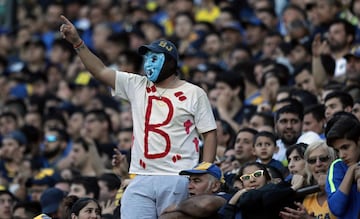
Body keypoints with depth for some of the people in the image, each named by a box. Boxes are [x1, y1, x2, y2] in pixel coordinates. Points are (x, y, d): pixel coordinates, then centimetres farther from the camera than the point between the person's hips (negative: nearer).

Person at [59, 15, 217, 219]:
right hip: (141, 180, 3)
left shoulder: (194, 93, 4)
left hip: (178, 180, -3)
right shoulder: (137, 86, 14)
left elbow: (209, 133, 3)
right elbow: (100, 71, 12)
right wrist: (78, 42, 2)